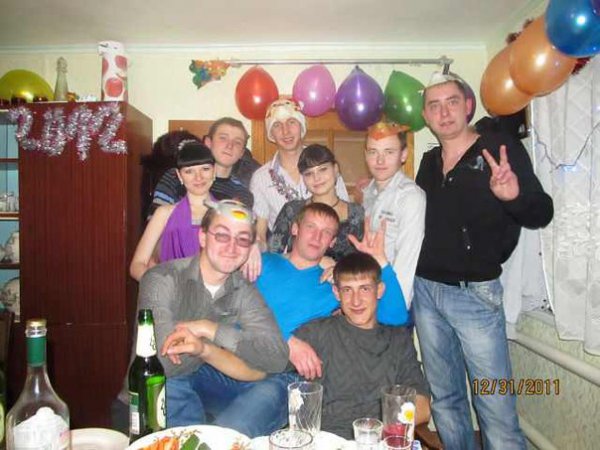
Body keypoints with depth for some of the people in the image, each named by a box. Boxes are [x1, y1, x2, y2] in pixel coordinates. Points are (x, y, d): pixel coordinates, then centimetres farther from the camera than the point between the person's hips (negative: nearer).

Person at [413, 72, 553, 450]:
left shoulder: (502, 150, -5)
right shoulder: (429, 162, 10)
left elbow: (542, 215, -10)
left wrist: (514, 196, -31)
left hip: (475, 293, -5)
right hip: (425, 290, 5)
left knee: (496, 405, -1)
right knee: (445, 399, 16)